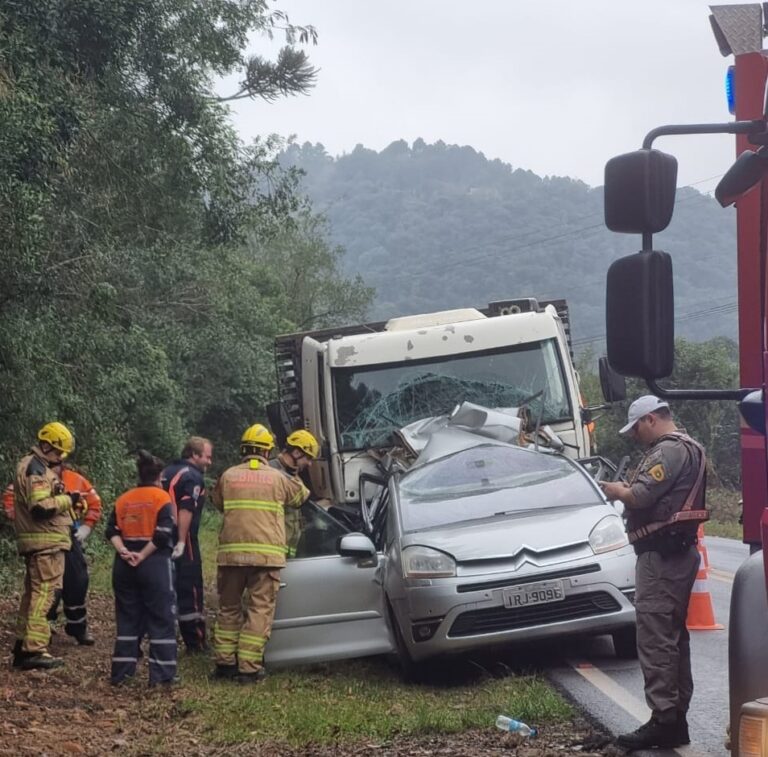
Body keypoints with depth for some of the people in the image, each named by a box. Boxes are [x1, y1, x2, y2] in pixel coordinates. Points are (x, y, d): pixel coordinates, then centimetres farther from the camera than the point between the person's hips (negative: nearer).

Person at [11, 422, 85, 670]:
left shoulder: (33, 465, 19)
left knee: (33, 593, 16)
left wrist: (66, 501, 6)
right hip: (46, 541, -11)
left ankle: (23, 646, 22)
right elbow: (40, 507, -24)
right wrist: (67, 500, -12)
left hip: (37, 542, 11)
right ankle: (34, 650, -12)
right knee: (44, 593, -10)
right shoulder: (36, 468, -15)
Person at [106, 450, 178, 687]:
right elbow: (163, 534, -16)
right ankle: (161, 673, -3)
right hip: (155, 563, -5)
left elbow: (112, 531, 2)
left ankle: (122, 671, 12)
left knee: (128, 618, 13)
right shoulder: (161, 497, -5)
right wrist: (143, 555, -13)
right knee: (161, 619, 0)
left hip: (125, 565, 5)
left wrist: (123, 551, -8)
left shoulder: (123, 499, 11)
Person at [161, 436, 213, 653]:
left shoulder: (167, 473, 17)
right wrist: (181, 542, -26)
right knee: (190, 592, -1)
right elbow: (186, 510, -22)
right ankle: (196, 643, 3)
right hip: (182, 544, -8)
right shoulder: (193, 477, -11)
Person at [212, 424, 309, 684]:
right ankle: (249, 667, -5)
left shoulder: (228, 476, 8)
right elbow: (301, 496, 23)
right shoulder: (277, 478, 6)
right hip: (266, 553, -2)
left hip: (230, 552, 2)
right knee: (260, 610, 0)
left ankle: (225, 663, 15)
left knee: (229, 608, 14)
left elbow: (218, 503, 22)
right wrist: (297, 482, 45)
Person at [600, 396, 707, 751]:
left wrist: (615, 490, -3)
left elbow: (641, 497, -21)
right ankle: (676, 719, 18)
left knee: (655, 637, -12)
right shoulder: (688, 449, 21)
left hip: (661, 555, -11)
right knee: (674, 636, 13)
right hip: (679, 551, 11)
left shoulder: (669, 450, -14)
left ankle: (663, 719, -14)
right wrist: (628, 491, 7)